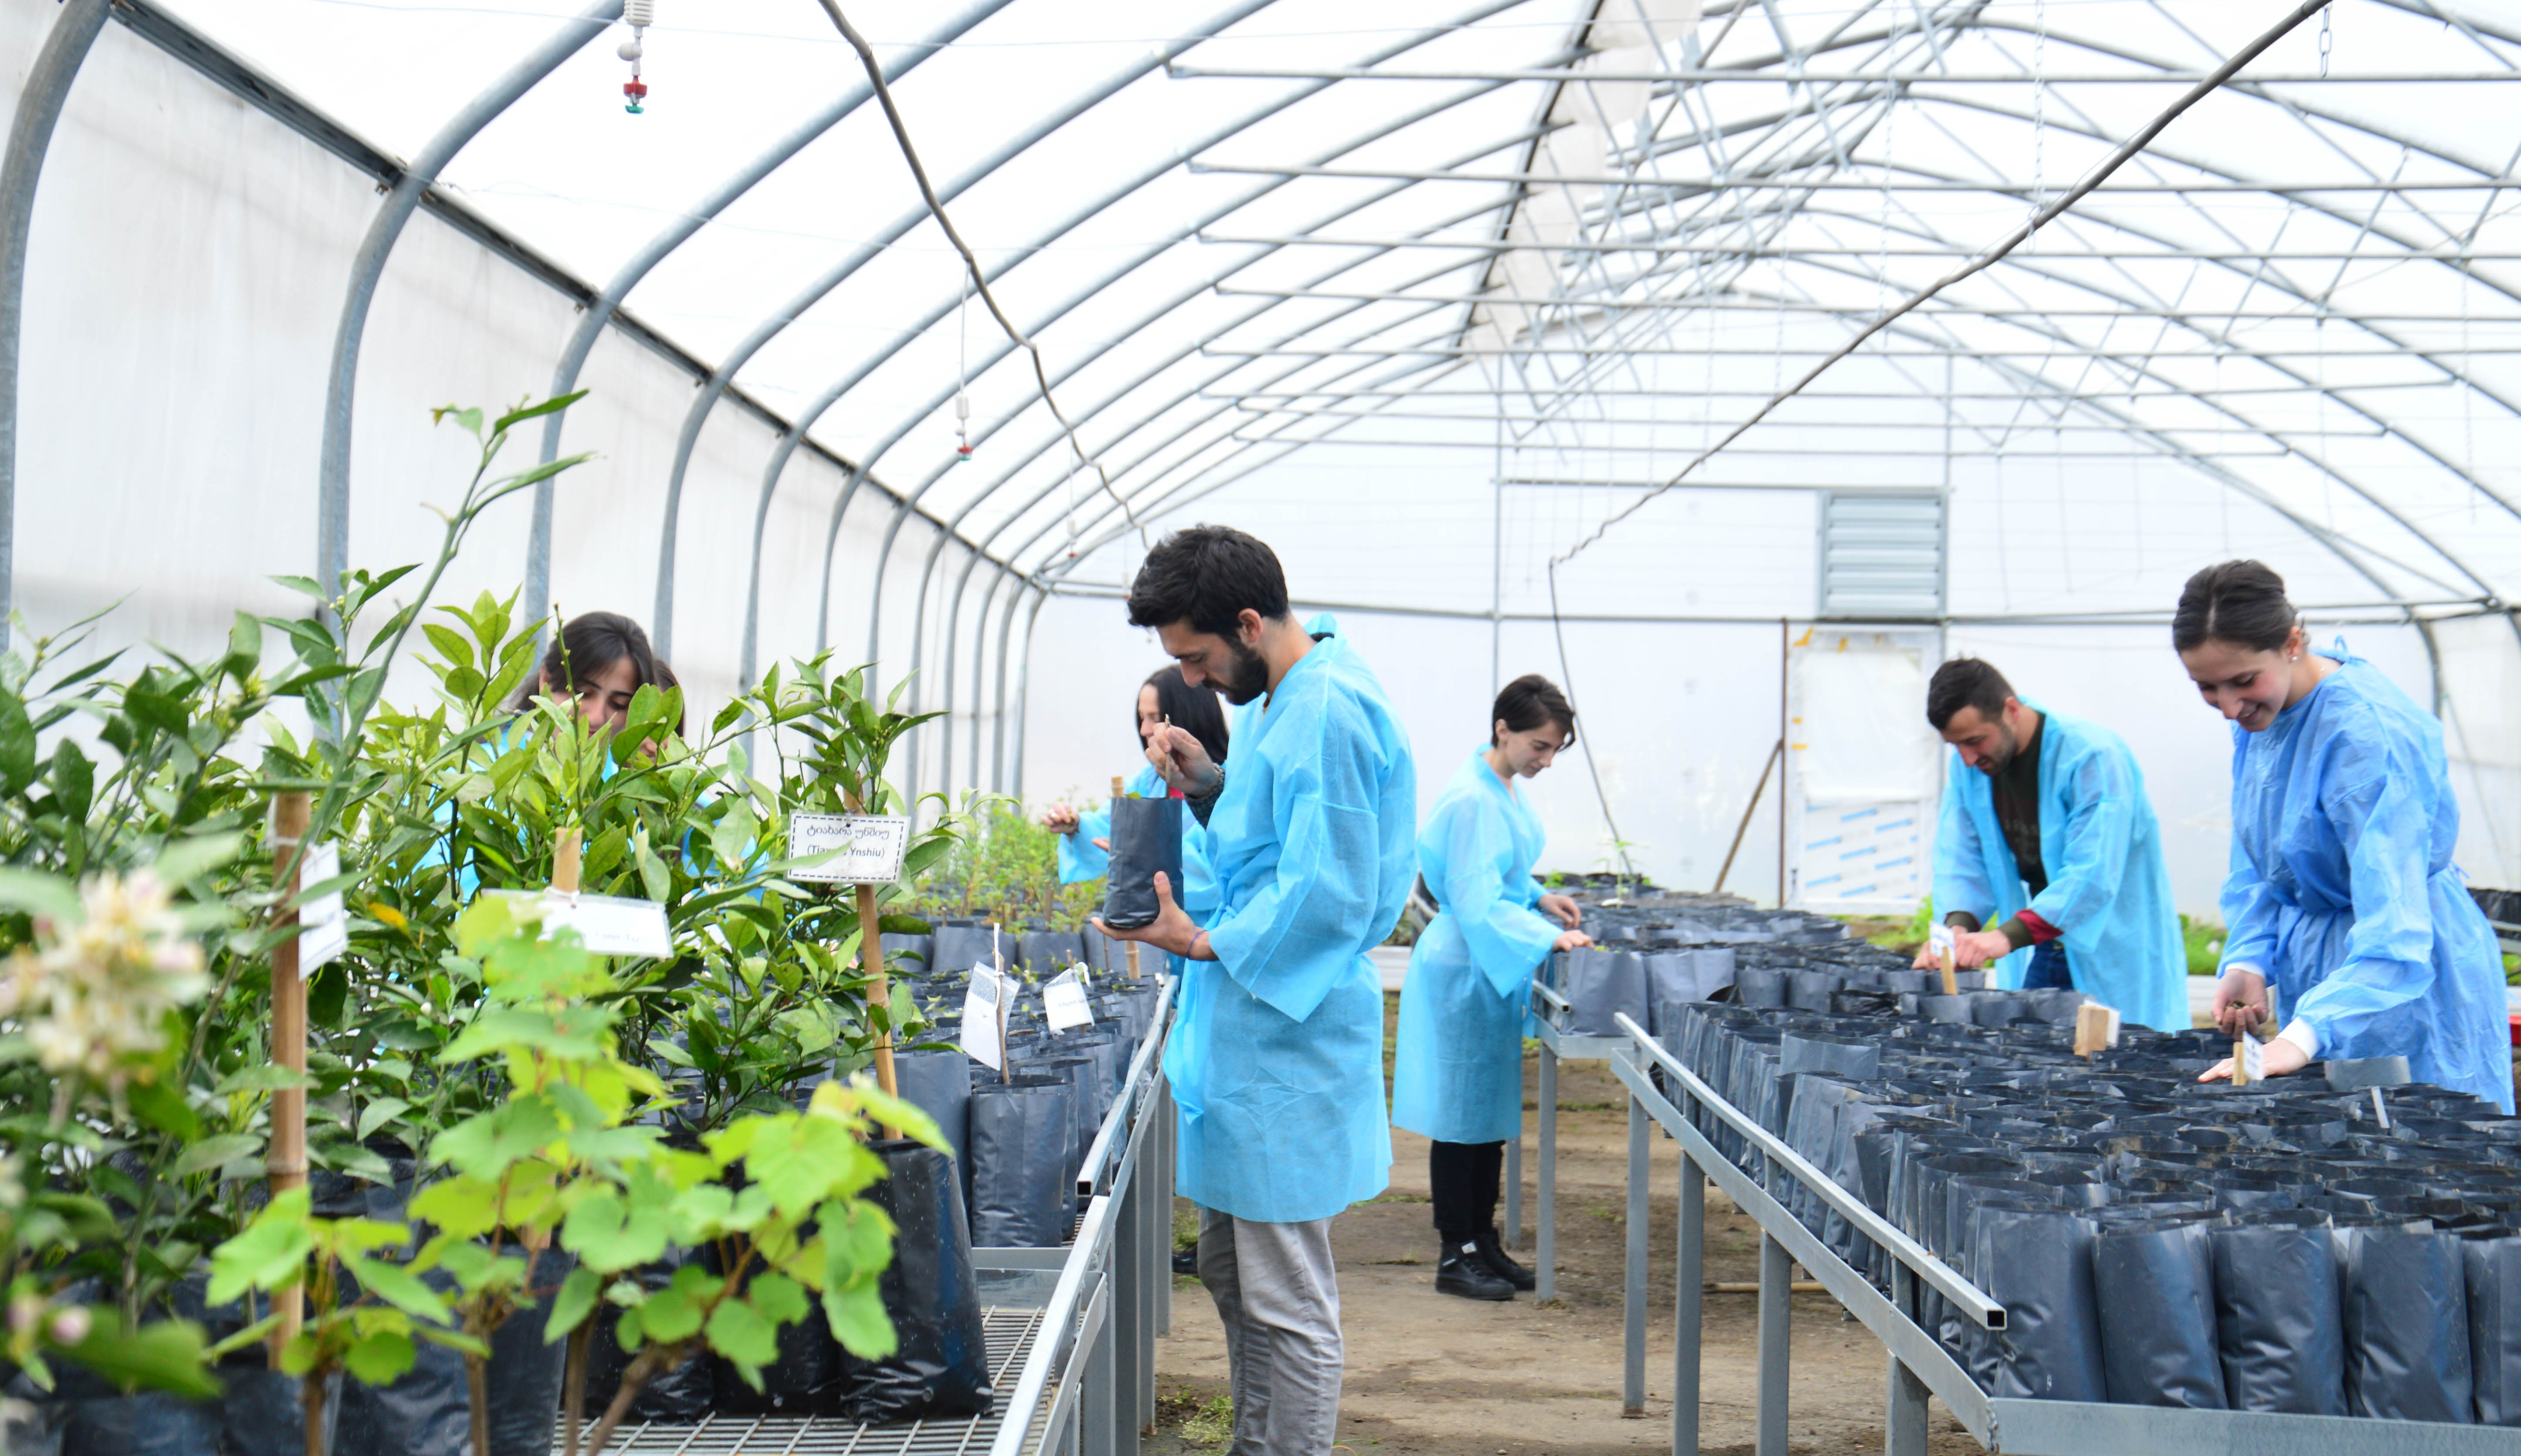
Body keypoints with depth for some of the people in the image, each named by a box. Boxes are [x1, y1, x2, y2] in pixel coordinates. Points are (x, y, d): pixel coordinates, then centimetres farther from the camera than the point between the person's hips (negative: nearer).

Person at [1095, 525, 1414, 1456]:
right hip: (1243, 1030, 11)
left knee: (1286, 1302, -2)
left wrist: (1207, 945, -20)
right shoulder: (1283, 699, 13)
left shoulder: (1328, 712, -20)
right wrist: (1207, 784, 7)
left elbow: (1332, 898, -24)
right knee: (1231, 1271, 20)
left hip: (1287, 1041, -11)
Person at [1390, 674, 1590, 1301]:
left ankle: (1483, 1243, 24)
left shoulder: (1505, 789, 9)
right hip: (1465, 971, -10)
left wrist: (1539, 899, 8)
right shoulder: (1472, 800, -21)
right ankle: (1456, 1256, 7)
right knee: (1462, 1116, -2)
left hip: (1497, 969, 10)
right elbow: (1477, 903, -24)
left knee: (1493, 1112, 14)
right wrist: (1548, 938, -28)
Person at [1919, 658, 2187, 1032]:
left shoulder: (2092, 756, -22)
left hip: (2118, 951, -6)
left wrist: (2008, 935, -38)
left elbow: (2093, 875, -29)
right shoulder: (1967, 766, -1)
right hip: (2041, 951, 6)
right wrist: (1958, 925, -21)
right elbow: (1961, 857, 0)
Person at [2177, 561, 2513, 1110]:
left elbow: (2393, 922, -34)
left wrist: (2303, 1036, -44)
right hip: (2311, 954, 8)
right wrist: (2247, 961, -7)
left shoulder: (2368, 730, -27)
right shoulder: (2259, 714, 0)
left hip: (2408, 983, -8)